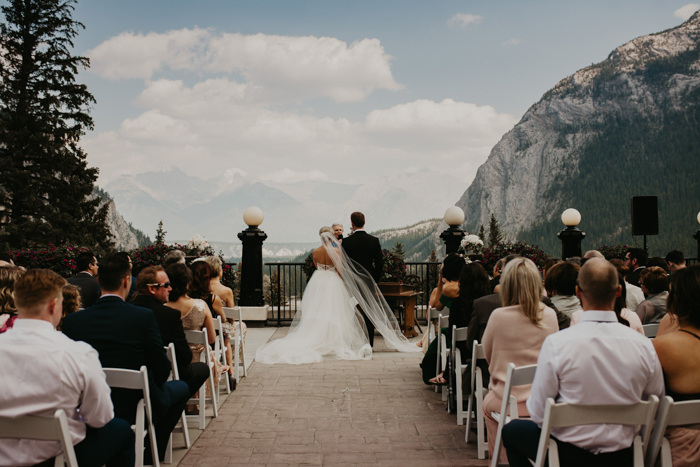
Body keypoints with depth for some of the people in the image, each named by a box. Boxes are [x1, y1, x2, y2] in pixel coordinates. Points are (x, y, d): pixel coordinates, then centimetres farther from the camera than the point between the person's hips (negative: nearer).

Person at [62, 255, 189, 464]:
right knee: (181, 388, 26)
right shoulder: (143, 316, -18)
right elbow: (162, 369, -11)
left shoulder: (72, 321, -8)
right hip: (136, 407, -4)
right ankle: (151, 453, 28)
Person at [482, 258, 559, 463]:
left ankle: (500, 457, 37)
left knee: (487, 405, 30)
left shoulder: (499, 316, -16)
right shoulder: (550, 315, -8)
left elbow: (487, 354, 1)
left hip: (508, 401, -3)